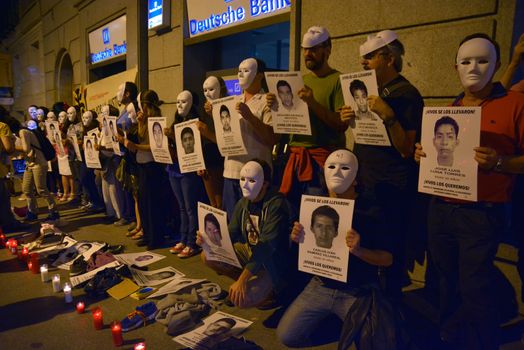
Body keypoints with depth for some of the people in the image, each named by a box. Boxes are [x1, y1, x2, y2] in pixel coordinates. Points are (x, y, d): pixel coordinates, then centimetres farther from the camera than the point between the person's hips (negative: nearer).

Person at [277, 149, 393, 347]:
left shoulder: (370, 213, -12)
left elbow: (388, 259, -8)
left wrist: (358, 250, -26)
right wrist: (297, 239, -12)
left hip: (359, 292, -3)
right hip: (320, 286, 3)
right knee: (286, 336, -4)